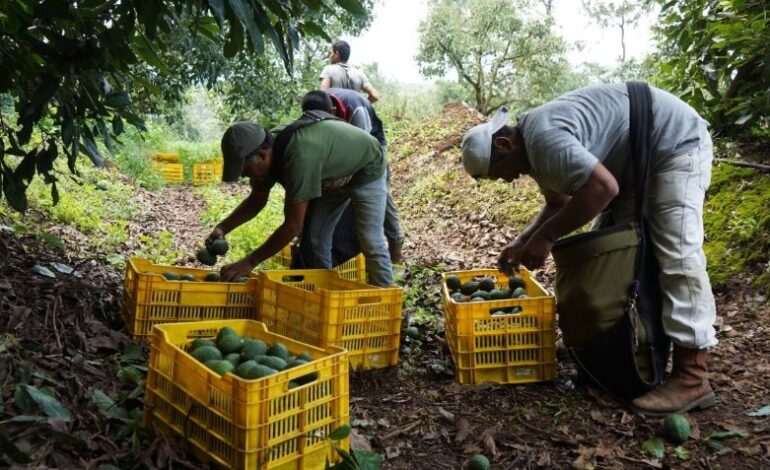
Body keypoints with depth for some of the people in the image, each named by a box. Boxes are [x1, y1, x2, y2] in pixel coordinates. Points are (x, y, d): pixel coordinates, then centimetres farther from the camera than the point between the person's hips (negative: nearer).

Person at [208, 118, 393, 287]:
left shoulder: (299, 157, -43)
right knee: (315, 237, 2)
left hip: (366, 169, -7)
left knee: (370, 242, -11)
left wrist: (249, 262, -34)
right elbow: (256, 200, 1)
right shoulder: (266, 154, -17)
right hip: (334, 175, 8)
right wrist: (223, 228, -14)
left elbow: (292, 226, -39)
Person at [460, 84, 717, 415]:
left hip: (676, 142, -10)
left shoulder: (544, 139, -29)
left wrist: (546, 236, -28)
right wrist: (523, 241, 3)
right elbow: (559, 203, 15)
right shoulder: (533, 146, 4)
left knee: (677, 253, -16)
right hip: (637, 161, 11)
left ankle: (692, 377, -15)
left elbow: (603, 188, -36)